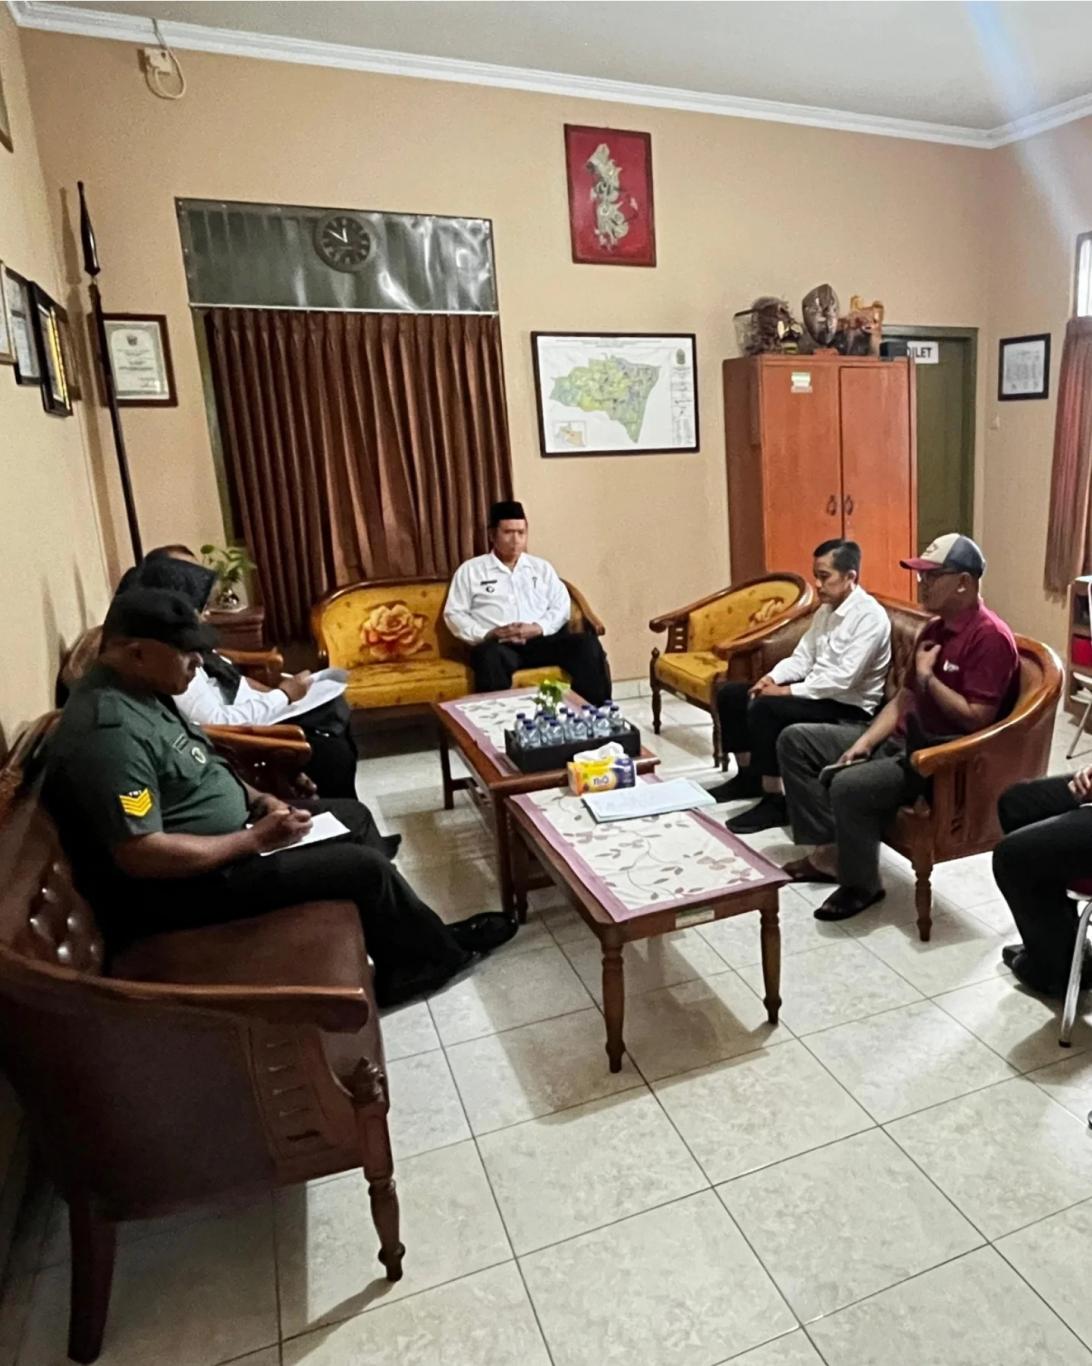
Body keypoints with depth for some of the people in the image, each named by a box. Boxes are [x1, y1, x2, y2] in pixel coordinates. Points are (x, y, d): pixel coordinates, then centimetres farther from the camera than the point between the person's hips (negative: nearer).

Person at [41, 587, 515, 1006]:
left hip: (223, 838, 11)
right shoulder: (109, 733, -28)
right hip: (184, 885, -11)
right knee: (364, 866, -12)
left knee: (354, 816, 12)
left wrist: (257, 799, 2)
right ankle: (439, 954, 16)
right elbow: (140, 856, -31)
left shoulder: (138, 690, 4)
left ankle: (402, 967, 19)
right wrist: (255, 839, -23)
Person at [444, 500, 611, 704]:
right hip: (498, 645, -3)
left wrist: (537, 628, -9)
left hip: (542, 640, 3)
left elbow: (562, 606, 12)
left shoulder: (541, 567, 22)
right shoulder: (470, 570, 14)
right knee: (489, 656, -39)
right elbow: (454, 614, 7)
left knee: (587, 643, -24)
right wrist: (487, 634, -11)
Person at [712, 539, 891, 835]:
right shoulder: (826, 610, 10)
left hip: (849, 707, -10)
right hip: (816, 691, 10)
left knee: (764, 709, -31)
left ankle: (775, 802, -20)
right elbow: (803, 657, 12)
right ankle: (748, 776, 17)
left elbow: (842, 680, -26)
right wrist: (772, 678, -8)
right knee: (730, 694, 3)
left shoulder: (870, 616, -19)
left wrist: (786, 691, -23)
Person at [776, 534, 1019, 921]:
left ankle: (861, 884, -7)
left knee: (849, 786, -34)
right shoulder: (933, 629, 12)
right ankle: (830, 848, -1)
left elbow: (975, 718, -23)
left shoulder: (990, 637, -17)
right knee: (794, 741, 3)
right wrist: (864, 742, 0)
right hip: (902, 739, 10)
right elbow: (903, 699, 13)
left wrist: (927, 677, -15)